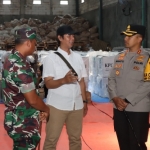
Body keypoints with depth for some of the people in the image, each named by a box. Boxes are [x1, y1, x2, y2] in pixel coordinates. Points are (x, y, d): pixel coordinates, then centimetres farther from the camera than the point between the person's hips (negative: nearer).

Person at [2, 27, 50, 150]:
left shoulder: (10, 60, 6)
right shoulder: (21, 67, -25)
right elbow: (32, 100, -23)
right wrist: (46, 109, -3)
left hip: (15, 120, 9)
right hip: (24, 124, -9)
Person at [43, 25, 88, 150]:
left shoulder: (78, 57, 11)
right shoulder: (51, 58, -4)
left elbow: (81, 81, 15)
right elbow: (48, 83, -11)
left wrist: (84, 101, 12)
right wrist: (64, 80, -28)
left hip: (76, 105, 5)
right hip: (57, 106, -5)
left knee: (75, 138, 13)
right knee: (51, 140, 1)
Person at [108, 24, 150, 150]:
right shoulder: (120, 57, 11)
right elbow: (112, 78, 10)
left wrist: (128, 101, -15)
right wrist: (115, 98, -7)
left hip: (138, 109, -5)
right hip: (118, 108, 6)